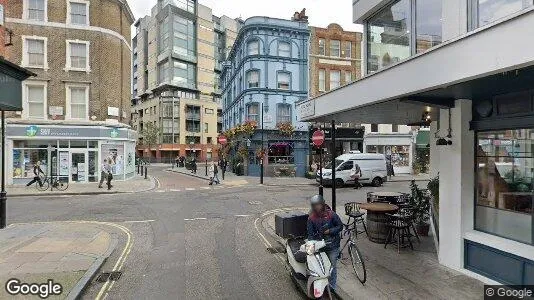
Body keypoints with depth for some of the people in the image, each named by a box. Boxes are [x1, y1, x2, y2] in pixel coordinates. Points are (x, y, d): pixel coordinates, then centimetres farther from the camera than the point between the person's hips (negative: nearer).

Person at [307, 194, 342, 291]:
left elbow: (340, 226, -1)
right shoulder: (311, 218, -5)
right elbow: (310, 233, -3)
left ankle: (332, 286, 26)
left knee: (332, 266, 8)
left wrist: (330, 231, -14)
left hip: (332, 245, -2)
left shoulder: (331, 214, -10)